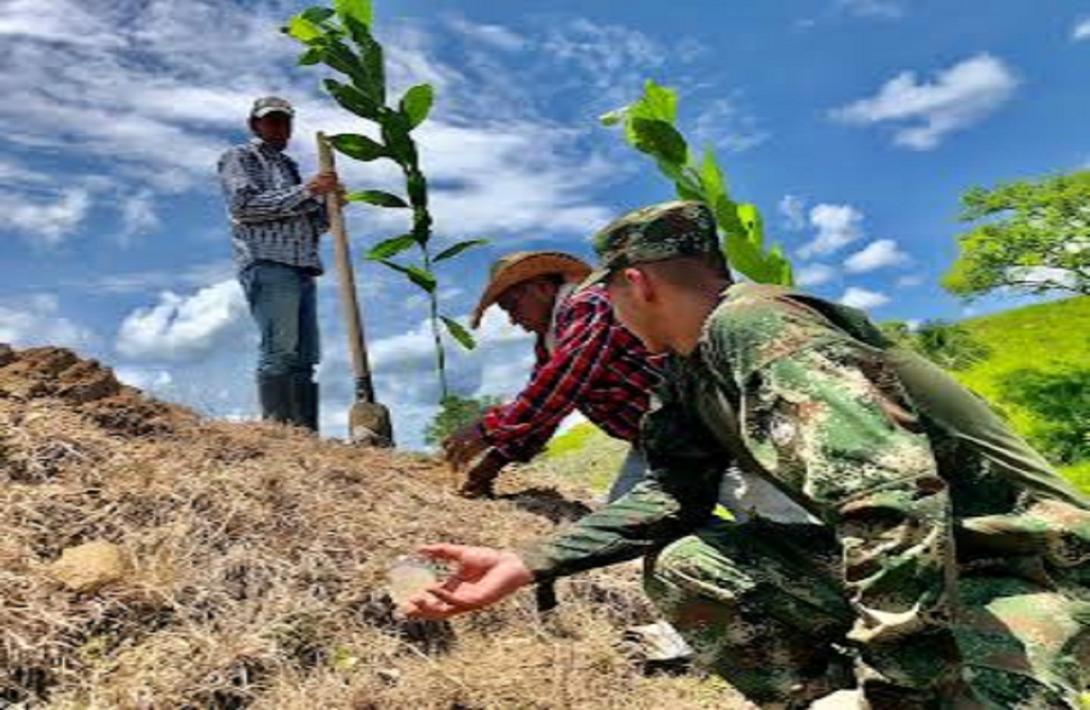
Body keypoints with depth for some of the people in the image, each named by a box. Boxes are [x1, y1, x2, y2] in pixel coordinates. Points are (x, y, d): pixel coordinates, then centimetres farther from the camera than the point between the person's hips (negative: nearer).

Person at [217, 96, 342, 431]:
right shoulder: (239, 158, 11)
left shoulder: (289, 166, 30)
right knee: (280, 352, -18)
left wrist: (328, 204, 6)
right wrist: (306, 190, -11)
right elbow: (244, 206, -8)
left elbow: (311, 225, 27)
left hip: (302, 268, 7)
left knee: (305, 358, -1)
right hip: (267, 265, -7)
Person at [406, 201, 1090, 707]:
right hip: (902, 556, 9)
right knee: (682, 567, 0)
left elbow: (896, 497, -33)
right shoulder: (693, 369, 6)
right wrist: (529, 563, -1)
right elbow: (674, 495, 7)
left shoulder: (753, 328, -24)